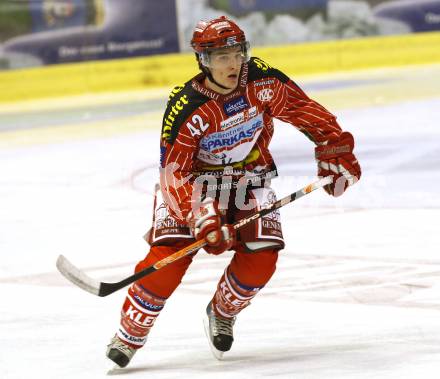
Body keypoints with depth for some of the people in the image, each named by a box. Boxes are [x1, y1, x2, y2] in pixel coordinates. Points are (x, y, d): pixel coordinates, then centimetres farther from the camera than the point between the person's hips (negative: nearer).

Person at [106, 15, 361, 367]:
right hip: (193, 177, -3)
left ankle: (222, 313, 16)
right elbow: (175, 174, -26)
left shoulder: (262, 81, -19)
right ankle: (131, 333, -3)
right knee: (171, 253, -20)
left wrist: (336, 153, -7)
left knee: (260, 257, -15)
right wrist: (202, 216, -36)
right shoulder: (185, 108, -27)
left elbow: (307, 112, -4)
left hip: (249, 175, 3)